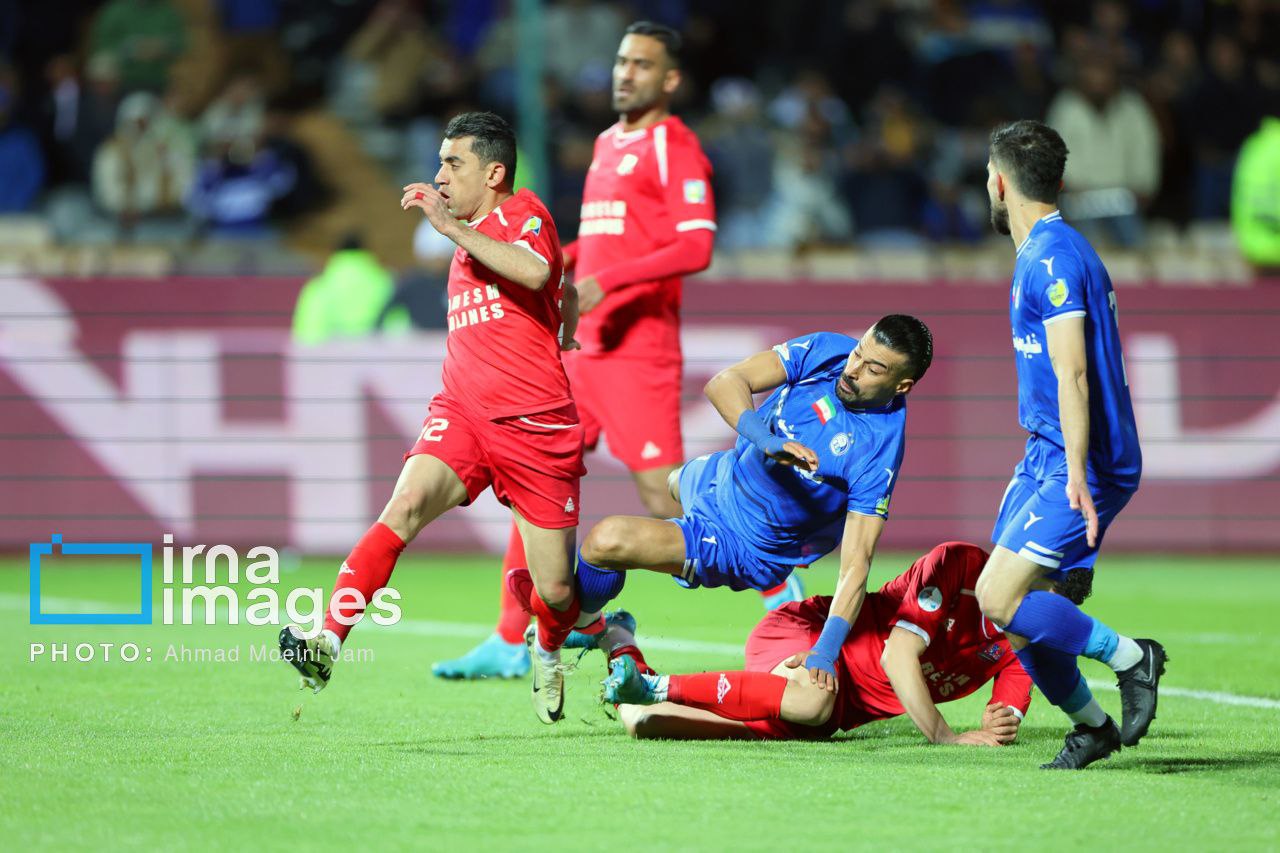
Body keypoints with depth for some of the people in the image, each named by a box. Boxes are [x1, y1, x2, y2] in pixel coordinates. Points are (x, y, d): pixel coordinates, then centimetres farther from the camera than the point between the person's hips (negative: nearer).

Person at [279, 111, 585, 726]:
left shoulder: (523, 214, -3)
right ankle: (327, 641, -37)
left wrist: (451, 227, -25)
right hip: (461, 413, 5)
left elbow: (536, 271, -28)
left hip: (536, 428, -5)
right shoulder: (468, 239, 20)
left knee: (556, 593, -1)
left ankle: (548, 649, 35)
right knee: (406, 504, -26)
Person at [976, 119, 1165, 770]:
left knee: (1000, 598, -19)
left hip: (1082, 464, -10)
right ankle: (1090, 726, 16)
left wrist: (1077, 474, -29)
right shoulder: (1043, 253, 17)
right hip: (1046, 456, 10)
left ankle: (1131, 657, -7)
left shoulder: (1052, 258, -15)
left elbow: (1072, 375, -23)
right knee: (1008, 606, 6)